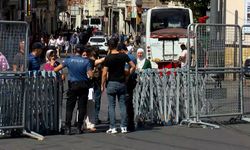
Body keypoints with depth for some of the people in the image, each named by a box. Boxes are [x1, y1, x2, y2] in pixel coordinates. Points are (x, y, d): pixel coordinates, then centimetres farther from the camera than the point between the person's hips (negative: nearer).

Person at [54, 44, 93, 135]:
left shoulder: (69, 60, -4)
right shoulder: (86, 61, -6)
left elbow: (56, 69, -2)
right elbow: (91, 75, -10)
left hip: (73, 85, 0)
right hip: (84, 85, 0)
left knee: (69, 107, 3)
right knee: (82, 107, 6)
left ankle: (68, 128, -6)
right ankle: (79, 128, 6)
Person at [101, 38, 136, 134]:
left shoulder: (108, 58, -11)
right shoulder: (123, 56, 0)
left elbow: (104, 73, -11)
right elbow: (133, 66, 3)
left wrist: (102, 85, -2)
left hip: (112, 83, -3)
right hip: (122, 83, 3)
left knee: (111, 106, 2)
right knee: (123, 105, 7)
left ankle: (112, 128, 0)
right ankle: (123, 127, 7)